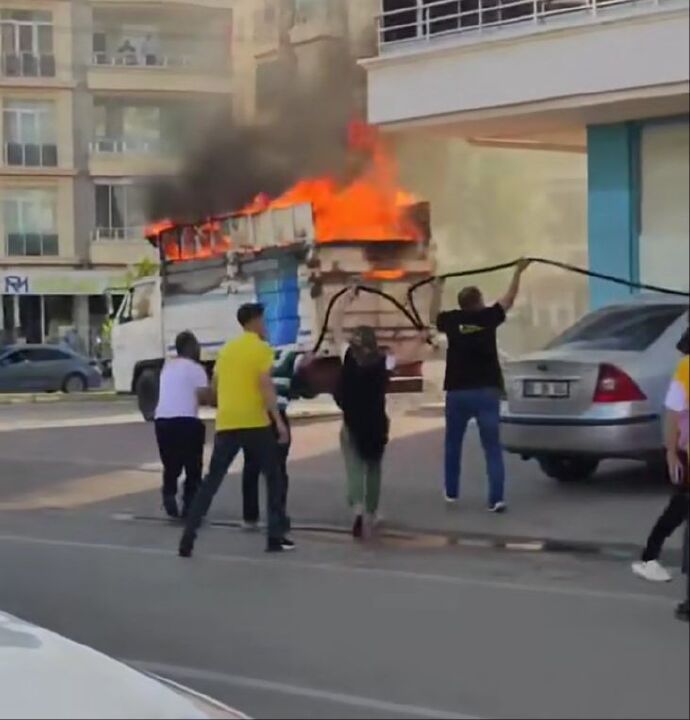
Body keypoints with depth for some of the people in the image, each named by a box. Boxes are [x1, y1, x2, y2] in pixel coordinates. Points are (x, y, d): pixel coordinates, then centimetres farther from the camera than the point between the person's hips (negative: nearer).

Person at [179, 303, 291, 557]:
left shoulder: (227, 349, 16)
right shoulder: (262, 349, -4)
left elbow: (215, 386, 21)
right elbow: (266, 386, -14)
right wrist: (279, 420, -14)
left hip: (227, 423, 5)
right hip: (255, 423, -5)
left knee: (212, 480, 5)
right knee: (273, 477, 11)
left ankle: (188, 539, -4)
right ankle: (276, 537, 9)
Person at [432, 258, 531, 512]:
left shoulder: (452, 320, 3)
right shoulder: (488, 317, 0)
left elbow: (434, 315, 26)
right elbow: (509, 300, 17)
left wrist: (438, 289, 40)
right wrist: (518, 272, 30)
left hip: (457, 392, 2)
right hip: (486, 391, -2)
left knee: (453, 444, 20)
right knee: (492, 448, 0)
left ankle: (451, 492, 27)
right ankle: (496, 499, -9)